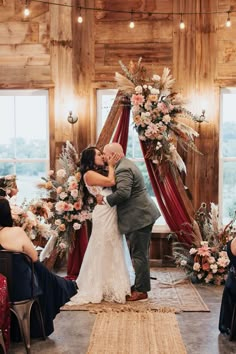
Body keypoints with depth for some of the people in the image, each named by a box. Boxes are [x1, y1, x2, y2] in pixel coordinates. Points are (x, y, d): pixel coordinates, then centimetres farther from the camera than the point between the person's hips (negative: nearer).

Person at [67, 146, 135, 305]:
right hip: (104, 214, -8)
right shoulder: (89, 174, -7)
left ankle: (113, 286, 24)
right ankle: (102, 288, 12)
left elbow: (113, 183, 8)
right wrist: (111, 166, -2)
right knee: (104, 251, 0)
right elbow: (111, 182, -16)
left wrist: (112, 166, 5)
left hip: (112, 214, 8)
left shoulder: (101, 173, 19)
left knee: (114, 251, 13)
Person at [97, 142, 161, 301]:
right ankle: (139, 285, 27)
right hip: (142, 215, 11)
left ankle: (141, 290, 6)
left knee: (139, 254, -3)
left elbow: (123, 192, -30)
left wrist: (105, 199, -17)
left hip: (139, 217, -11)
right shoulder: (126, 165, 16)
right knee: (139, 254, 17)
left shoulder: (123, 169, -17)